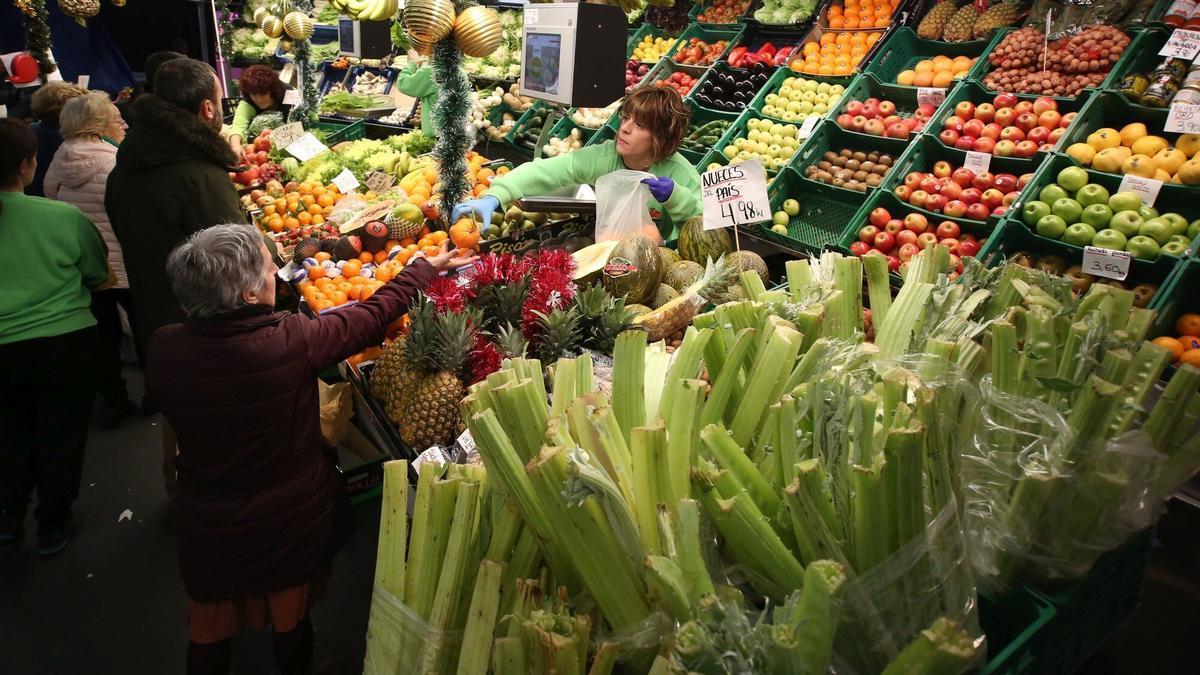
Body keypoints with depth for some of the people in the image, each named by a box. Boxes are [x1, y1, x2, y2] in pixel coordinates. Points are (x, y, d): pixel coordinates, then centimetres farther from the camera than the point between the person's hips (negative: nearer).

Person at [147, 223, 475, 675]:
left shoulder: (163, 350, -21)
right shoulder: (291, 342, -29)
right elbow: (373, 315, -13)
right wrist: (427, 267, 3)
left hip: (207, 532, 2)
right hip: (292, 527, -2)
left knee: (210, 635, 27)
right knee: (292, 621, 26)